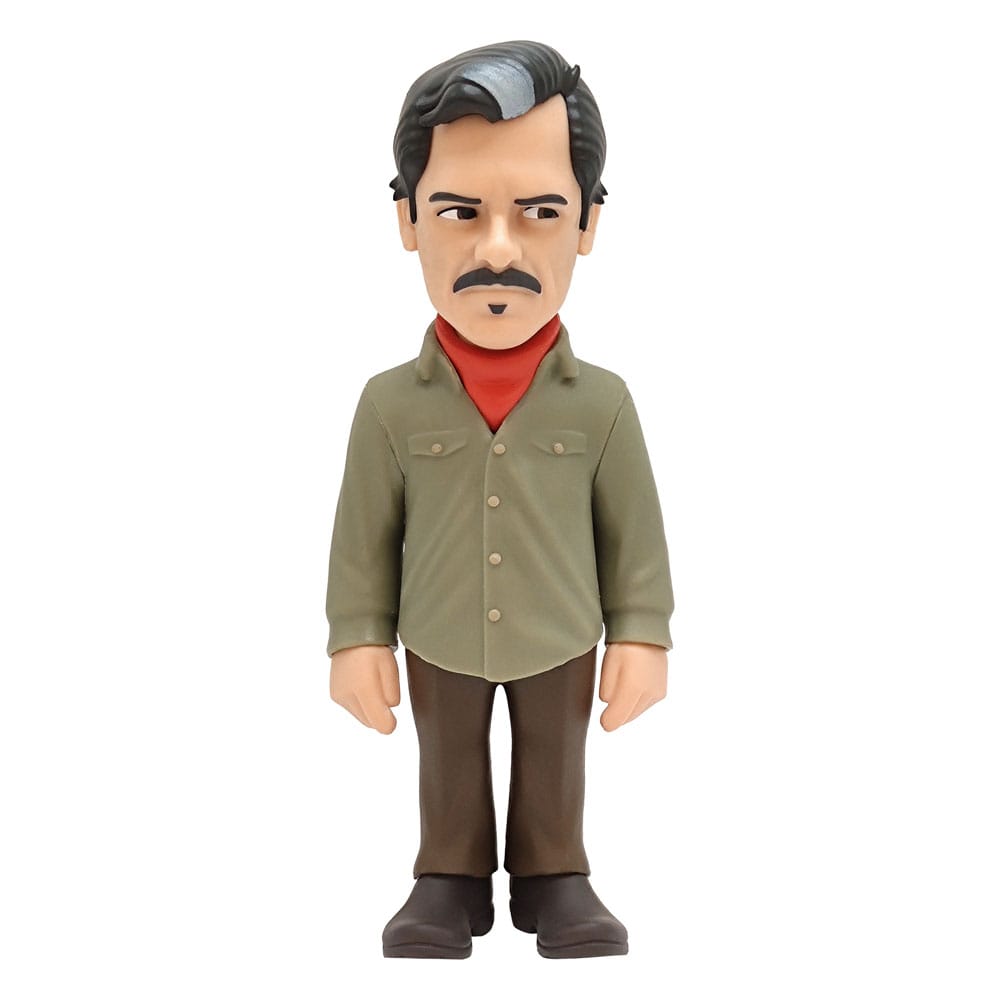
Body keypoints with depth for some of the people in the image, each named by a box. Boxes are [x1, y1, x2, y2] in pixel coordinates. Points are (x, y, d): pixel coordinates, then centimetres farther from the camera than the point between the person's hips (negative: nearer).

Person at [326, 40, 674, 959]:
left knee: (554, 766, 19)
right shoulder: (392, 403, -15)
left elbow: (634, 528, -6)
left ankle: (554, 877, 37)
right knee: (450, 766, 19)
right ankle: (451, 880, 37)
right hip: (440, 642, 0)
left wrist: (641, 634, -5)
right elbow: (366, 530, -6)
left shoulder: (601, 402, -15)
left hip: (562, 640, 0)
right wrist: (359, 636, -4)